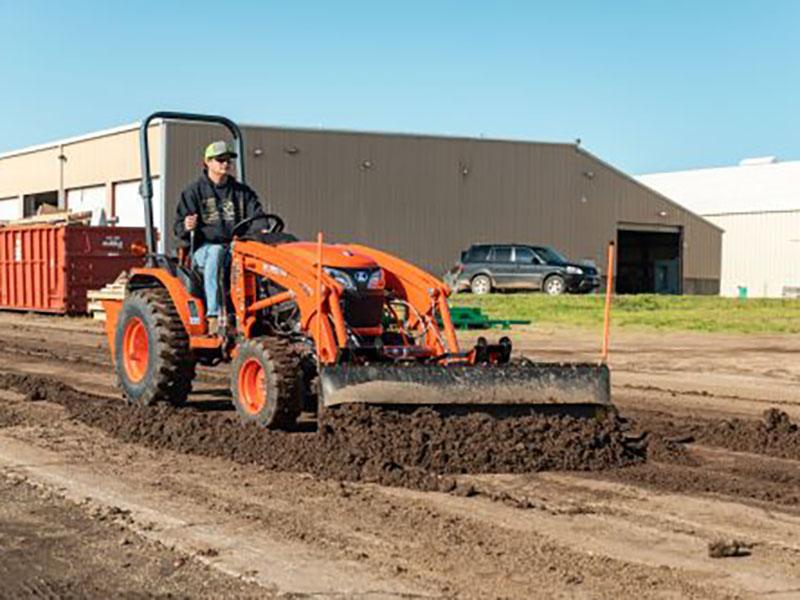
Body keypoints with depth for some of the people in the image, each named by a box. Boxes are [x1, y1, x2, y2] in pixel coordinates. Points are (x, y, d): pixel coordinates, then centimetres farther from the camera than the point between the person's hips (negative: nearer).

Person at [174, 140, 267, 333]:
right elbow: (179, 228, 4)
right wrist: (187, 227, -21)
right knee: (216, 253, -39)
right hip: (205, 247, -3)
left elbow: (257, 217, 12)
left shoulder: (243, 192, 20)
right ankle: (214, 315, -45)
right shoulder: (194, 192, 9)